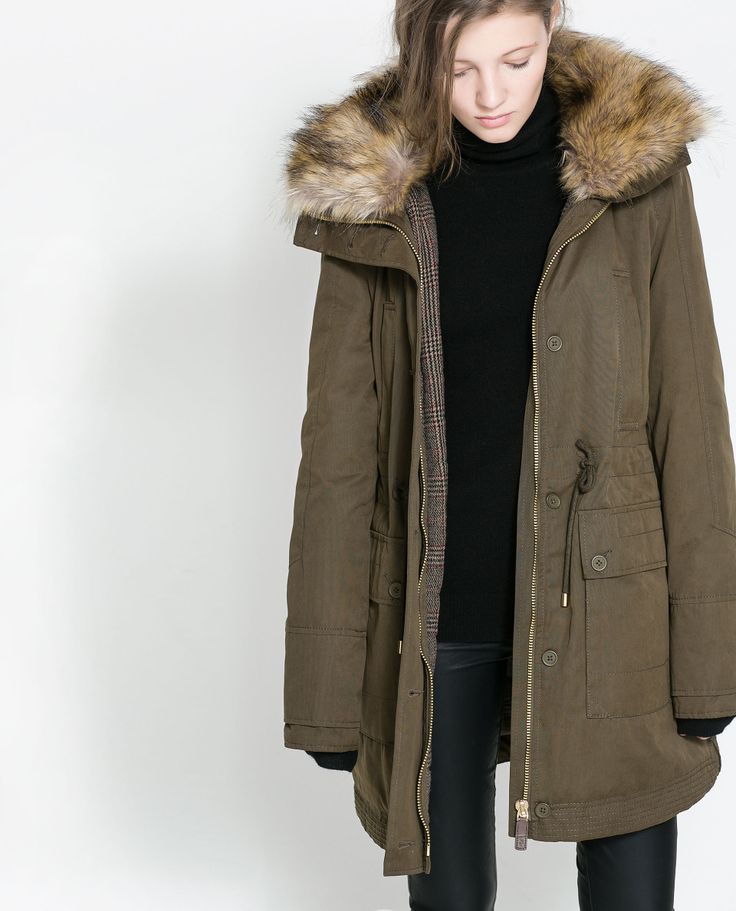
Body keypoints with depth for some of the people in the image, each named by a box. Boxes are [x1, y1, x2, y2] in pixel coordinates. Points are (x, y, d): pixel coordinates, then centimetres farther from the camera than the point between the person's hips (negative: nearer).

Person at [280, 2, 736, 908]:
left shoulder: (638, 172, -2)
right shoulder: (373, 198, -1)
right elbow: (338, 448, 0)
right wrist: (328, 684, -1)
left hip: (602, 612, 0)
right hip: (437, 620, 1)